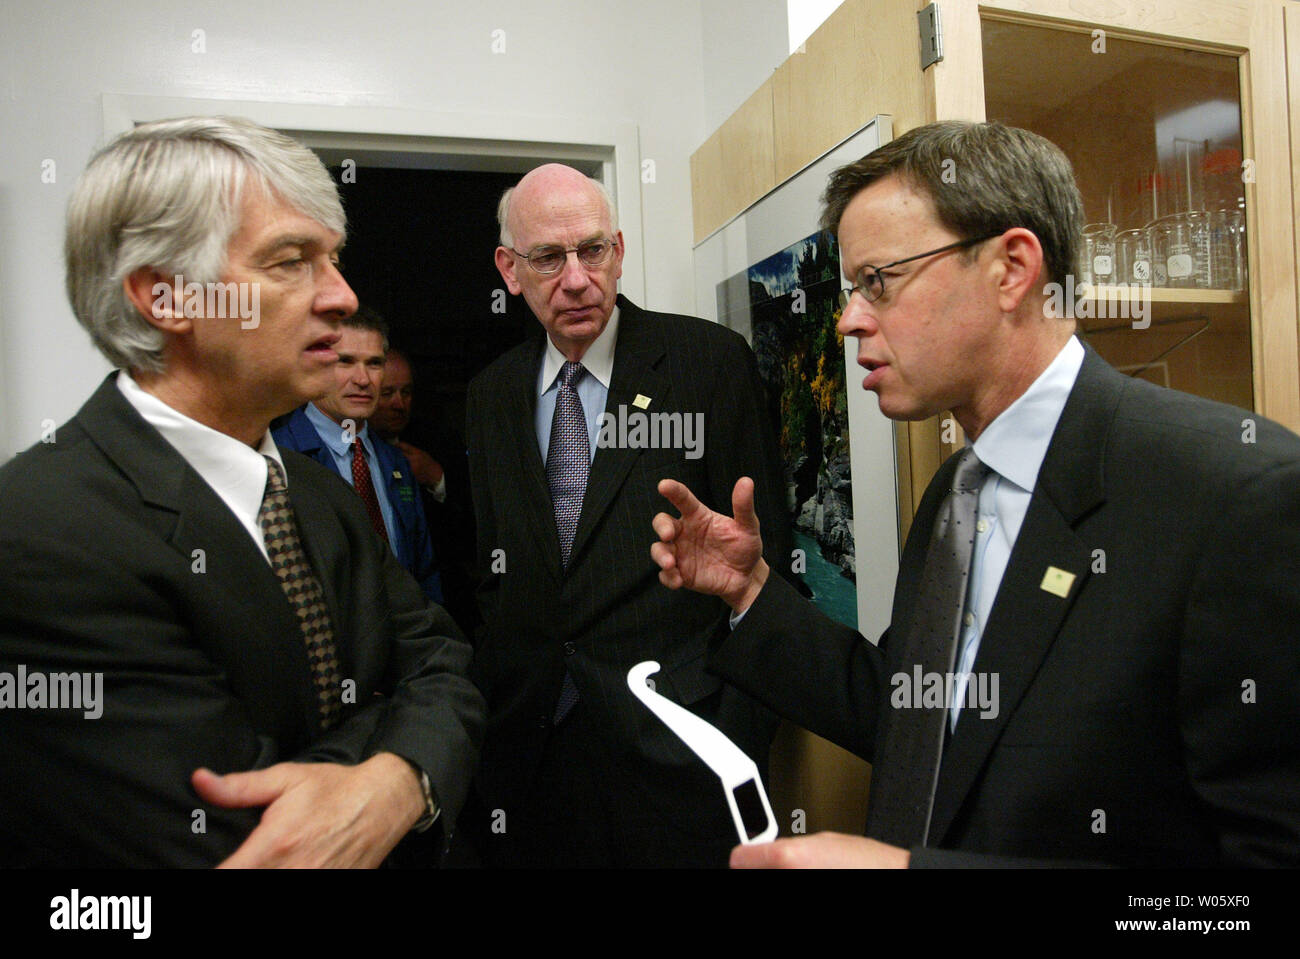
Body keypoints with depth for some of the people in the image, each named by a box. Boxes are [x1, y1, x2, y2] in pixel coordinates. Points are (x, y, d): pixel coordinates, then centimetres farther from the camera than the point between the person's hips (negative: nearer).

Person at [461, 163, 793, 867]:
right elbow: (491, 571, 11)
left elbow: (762, 548, -6)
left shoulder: (713, 360, -6)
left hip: (673, 749, -3)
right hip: (528, 747, 4)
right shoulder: (492, 394, 7)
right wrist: (487, 715, 4)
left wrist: (744, 738, -10)